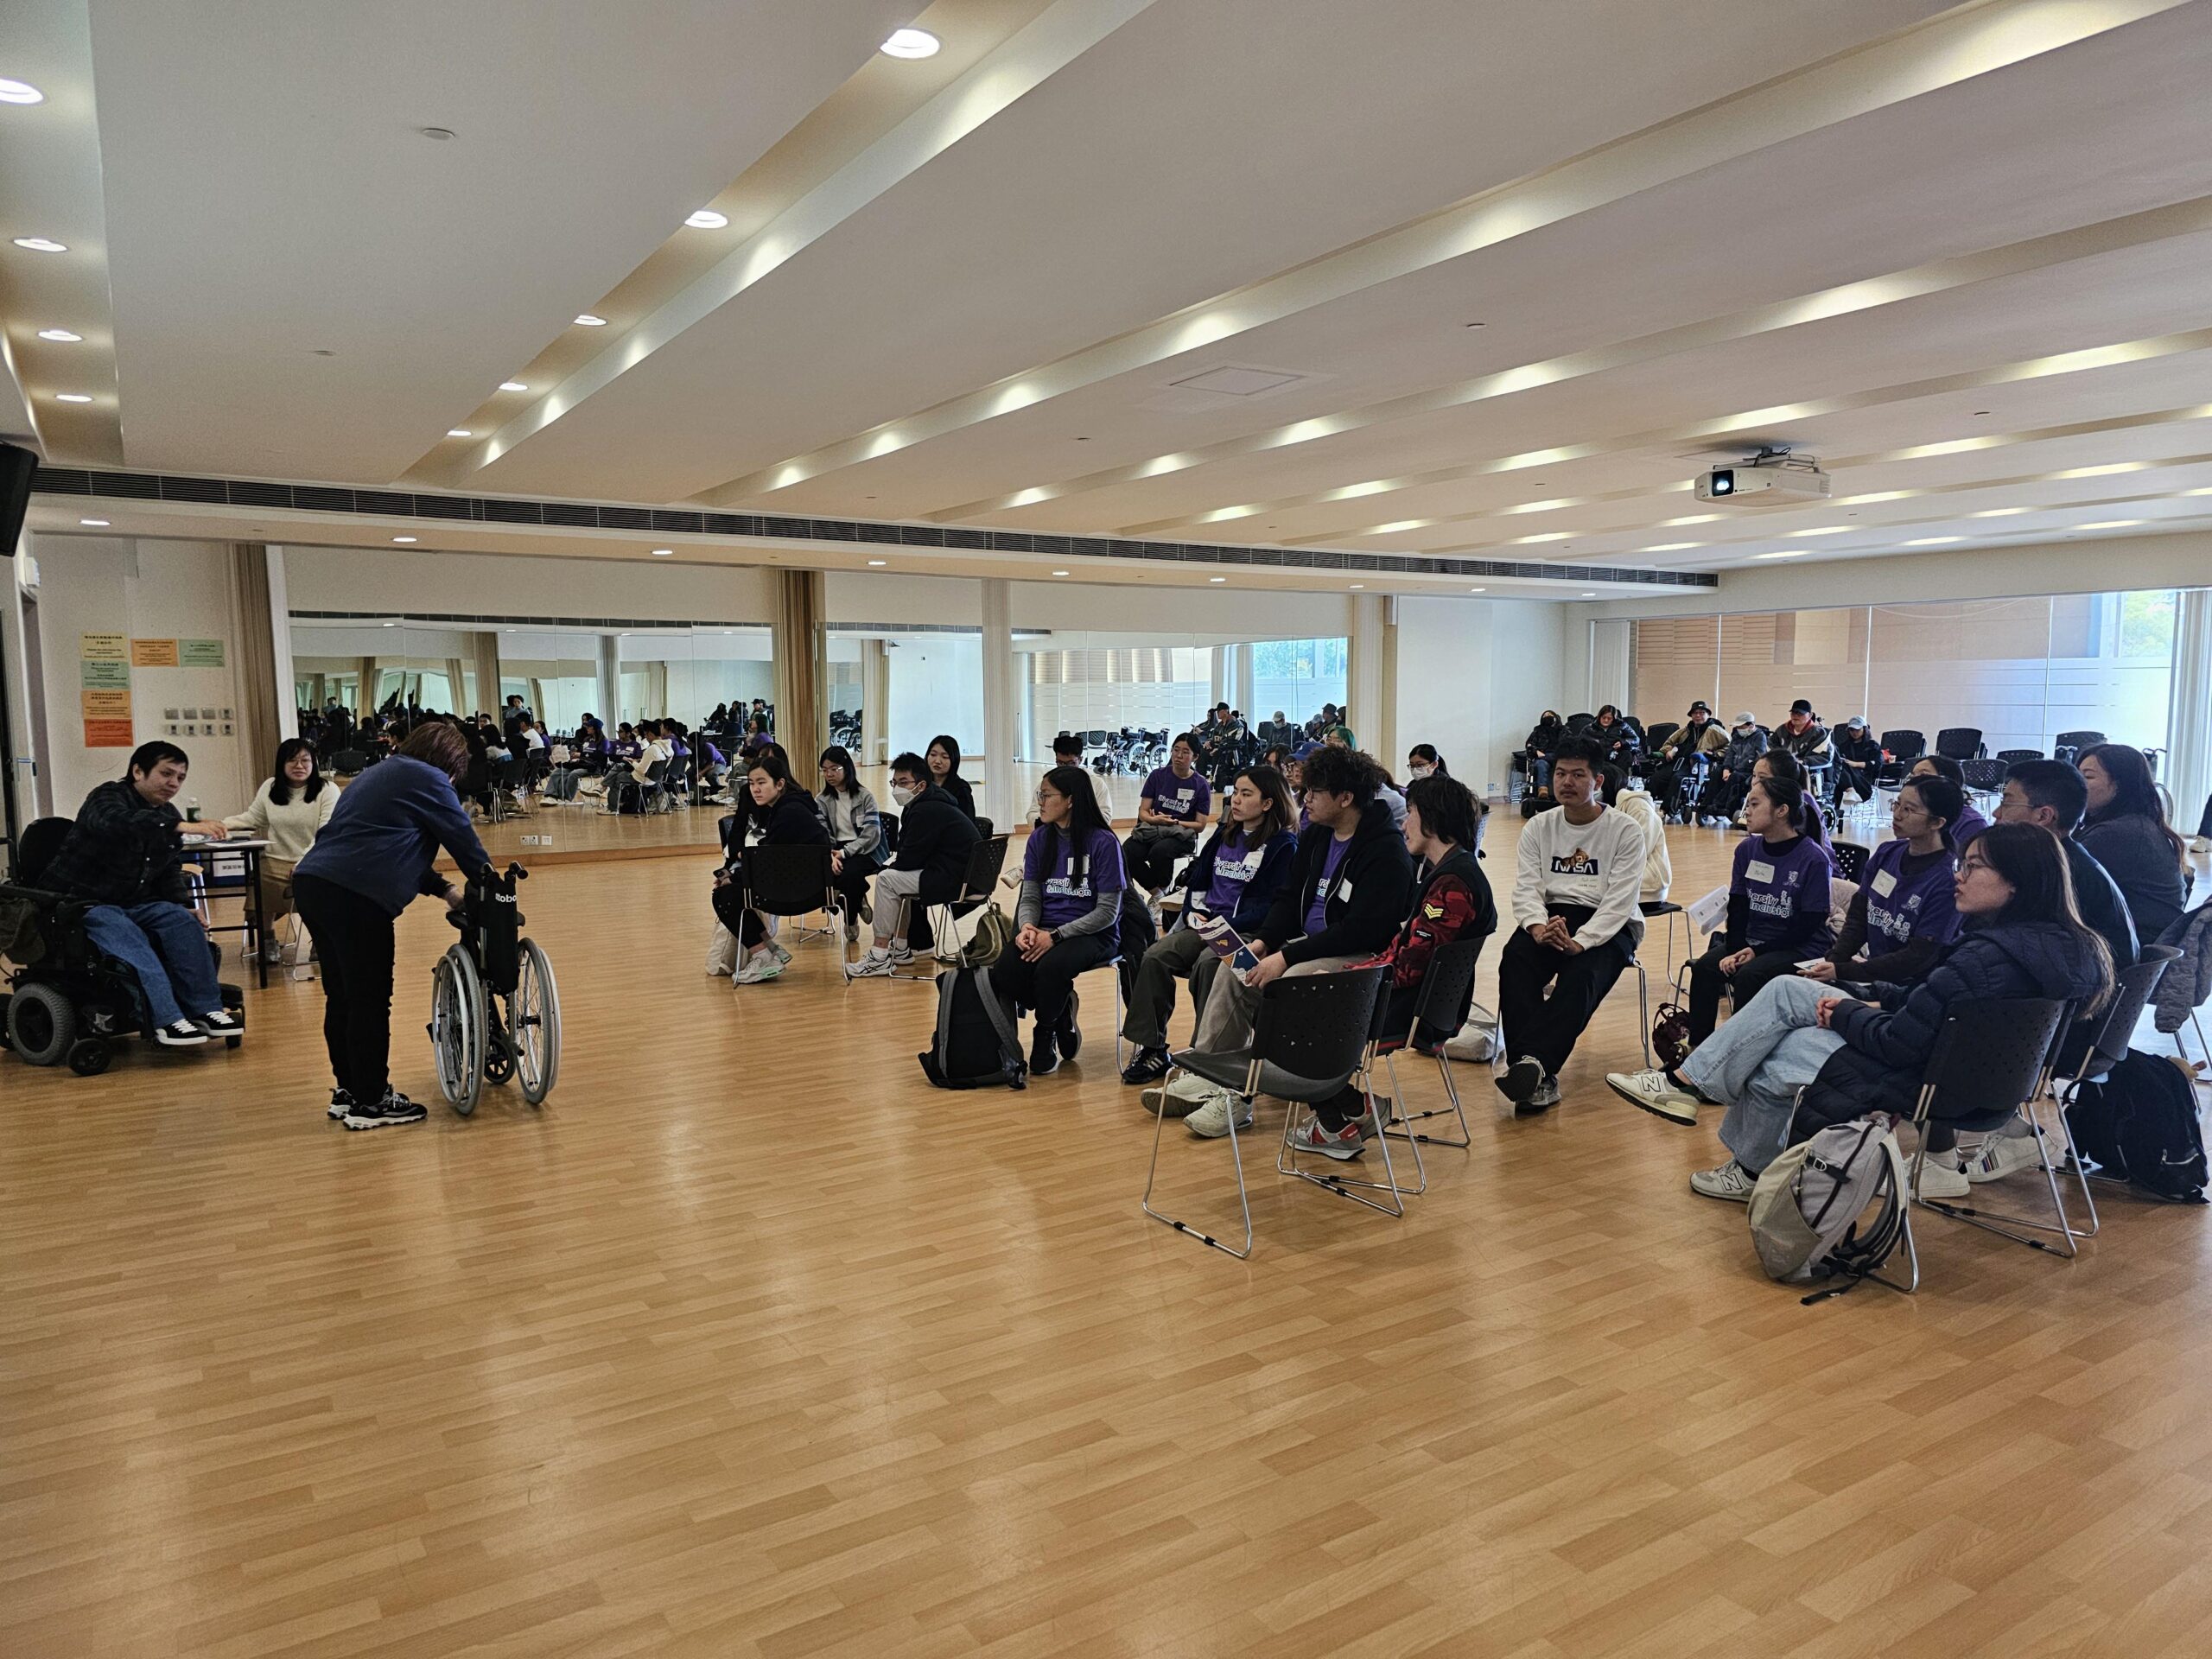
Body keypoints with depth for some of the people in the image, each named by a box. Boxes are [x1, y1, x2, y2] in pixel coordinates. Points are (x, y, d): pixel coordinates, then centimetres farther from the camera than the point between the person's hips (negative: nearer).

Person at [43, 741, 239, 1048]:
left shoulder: (167, 815, 11)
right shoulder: (106, 798, -13)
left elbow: (170, 872, 16)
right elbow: (117, 822, -40)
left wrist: (184, 906, -3)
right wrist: (182, 826, -52)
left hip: (133, 904, 7)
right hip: (81, 904, -7)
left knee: (182, 921, -19)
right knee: (130, 939, -34)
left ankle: (206, 1011, -22)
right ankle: (167, 1021, -41)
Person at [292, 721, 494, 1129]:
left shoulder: (380, 774, 27)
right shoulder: (427, 780, -2)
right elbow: (464, 840, 0)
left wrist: (443, 888, 25)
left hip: (312, 882, 10)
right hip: (354, 897, -10)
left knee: (343, 995, 17)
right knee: (371, 1000, -2)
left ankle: (348, 1090, 27)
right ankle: (370, 1103, 4)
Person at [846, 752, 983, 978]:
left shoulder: (926, 811, -16)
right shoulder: (933, 803, 17)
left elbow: (909, 859, -16)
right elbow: (912, 857, 18)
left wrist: (891, 865, 4)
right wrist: (895, 864, 1)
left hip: (954, 880, -11)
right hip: (965, 875, 11)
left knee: (887, 880, -8)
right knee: (900, 877, 25)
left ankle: (880, 957, -3)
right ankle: (900, 948, 25)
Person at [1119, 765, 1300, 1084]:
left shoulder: (1283, 845, -3)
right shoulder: (1224, 835, 18)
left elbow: (1274, 904, -11)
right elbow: (1196, 879, 21)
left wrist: (1228, 924, -18)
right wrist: (1193, 911, 1)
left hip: (1248, 931, -7)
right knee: (1154, 957, -17)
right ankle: (1152, 1048, -15)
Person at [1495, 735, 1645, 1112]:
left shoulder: (1625, 830, -2)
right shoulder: (1539, 827, 11)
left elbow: (1619, 901, -11)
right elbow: (1526, 888, 1)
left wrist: (1579, 941, -27)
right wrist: (1538, 927, -22)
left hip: (1608, 926, -3)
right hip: (1552, 915, 3)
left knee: (1580, 978, -35)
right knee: (1515, 964, -29)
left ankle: (1533, 1062, -49)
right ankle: (1539, 1079, -37)